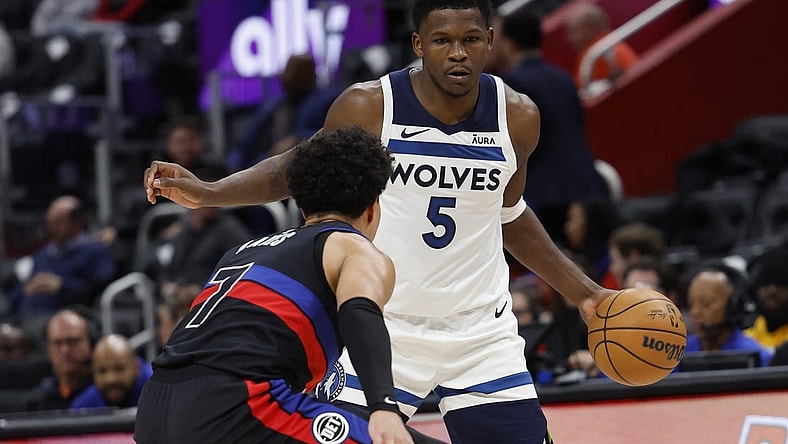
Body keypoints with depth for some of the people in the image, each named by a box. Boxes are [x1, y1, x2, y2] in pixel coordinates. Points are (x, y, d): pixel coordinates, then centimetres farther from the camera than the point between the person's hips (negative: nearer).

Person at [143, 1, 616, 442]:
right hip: (382, 330, -2)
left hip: (482, 336, 3)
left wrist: (583, 291, 11)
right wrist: (206, 193, -10)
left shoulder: (518, 117, -4)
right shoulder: (369, 108, -13)